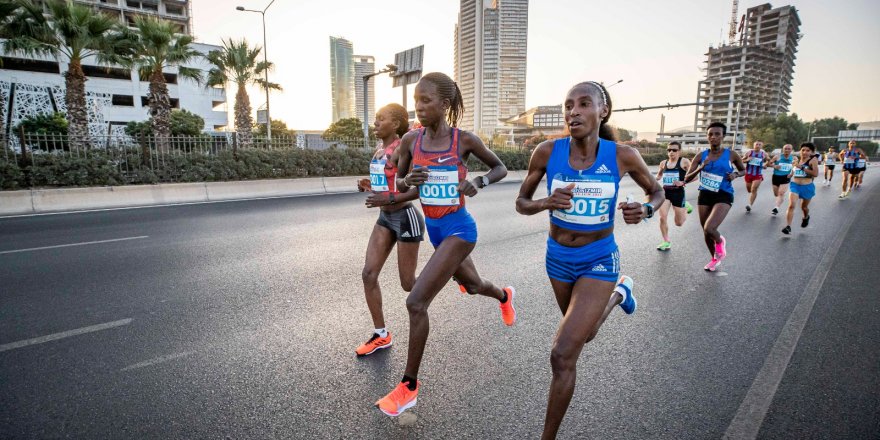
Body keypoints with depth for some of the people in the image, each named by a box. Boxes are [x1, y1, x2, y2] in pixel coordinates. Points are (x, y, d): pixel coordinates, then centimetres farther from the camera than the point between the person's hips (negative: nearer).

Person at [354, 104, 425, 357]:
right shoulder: (380, 151, 9)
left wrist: (388, 199, -27)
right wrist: (369, 185, 3)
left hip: (405, 218, -8)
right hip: (385, 218, 8)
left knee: (408, 284, 4)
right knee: (369, 274, 0)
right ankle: (381, 336, 13)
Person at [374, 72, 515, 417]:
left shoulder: (464, 140, -11)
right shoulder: (410, 140, -2)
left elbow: (500, 168, 3)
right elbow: (398, 184, 8)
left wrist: (478, 182, -18)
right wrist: (407, 181, -16)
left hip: (459, 229, -6)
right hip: (434, 229, 6)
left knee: (416, 302, -14)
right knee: (472, 286, 27)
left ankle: (409, 386, 4)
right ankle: (504, 296, 64)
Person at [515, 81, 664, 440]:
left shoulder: (622, 156, -15)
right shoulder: (547, 152, -14)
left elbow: (656, 191, 4)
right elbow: (521, 203, -5)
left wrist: (645, 210, -20)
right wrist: (546, 203, -27)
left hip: (598, 260, -3)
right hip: (558, 258, 3)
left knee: (563, 355, -12)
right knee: (585, 334, 28)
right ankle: (619, 292, 60)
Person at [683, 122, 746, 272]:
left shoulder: (731, 155, -4)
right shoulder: (701, 156, -1)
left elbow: (743, 170, 15)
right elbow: (686, 179, -3)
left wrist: (735, 175, -7)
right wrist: (700, 168, -19)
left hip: (723, 196, -3)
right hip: (705, 195, 3)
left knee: (709, 228, -24)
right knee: (706, 231, 13)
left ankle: (720, 241, 15)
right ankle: (715, 258, 39)